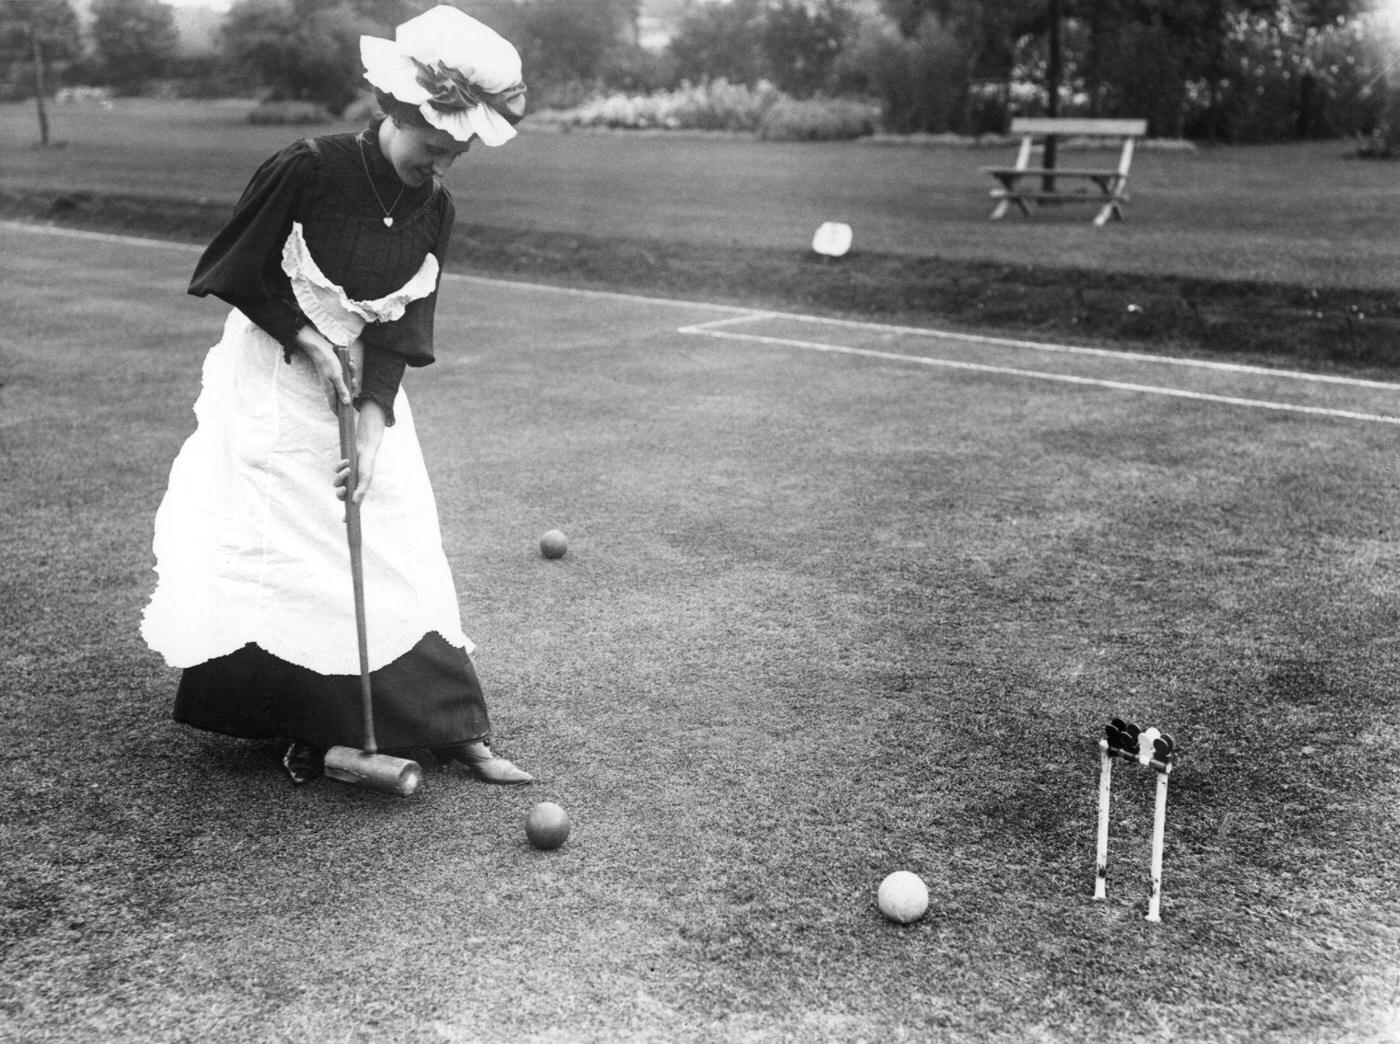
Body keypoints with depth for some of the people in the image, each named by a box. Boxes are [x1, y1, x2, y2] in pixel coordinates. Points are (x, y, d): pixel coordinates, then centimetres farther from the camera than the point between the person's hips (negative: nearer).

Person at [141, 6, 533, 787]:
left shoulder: (435, 212, -6)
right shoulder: (307, 171, -19)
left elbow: (399, 335, -6)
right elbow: (237, 274, -9)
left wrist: (371, 429, -17)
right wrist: (308, 340, -17)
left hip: (367, 392, 3)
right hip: (274, 385, -3)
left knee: (400, 566, 1)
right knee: (269, 559, -4)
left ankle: (456, 731, 6)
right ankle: (304, 725, 15)